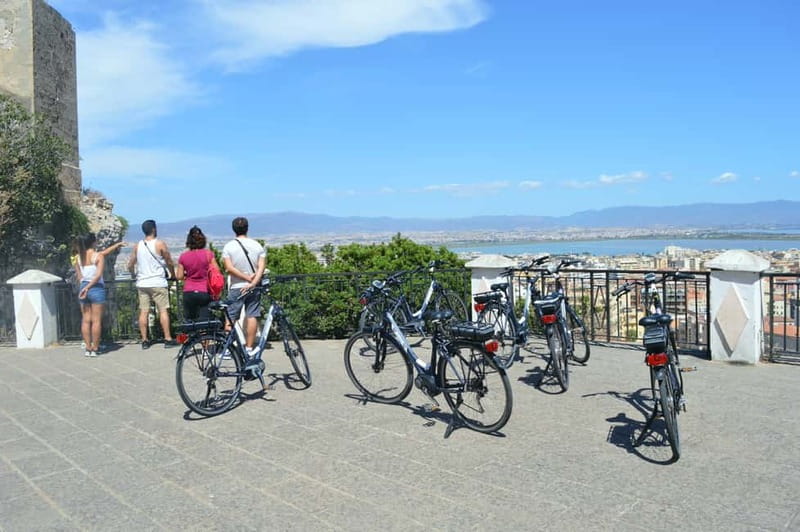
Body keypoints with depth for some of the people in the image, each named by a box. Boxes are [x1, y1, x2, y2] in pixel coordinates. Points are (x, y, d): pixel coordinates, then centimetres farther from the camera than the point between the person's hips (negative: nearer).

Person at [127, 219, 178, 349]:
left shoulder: (137, 246, 7)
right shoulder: (160, 244, -6)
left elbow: (130, 266, 9)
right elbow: (169, 263, -1)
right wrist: (173, 275, 15)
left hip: (141, 283, 4)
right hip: (158, 283, -4)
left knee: (143, 312, 5)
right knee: (163, 310, 0)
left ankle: (144, 340, 9)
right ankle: (168, 339, 0)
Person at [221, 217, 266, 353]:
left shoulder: (228, 247, -3)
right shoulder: (257, 246, 2)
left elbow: (229, 268, -12)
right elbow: (261, 267, -8)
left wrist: (247, 277, -10)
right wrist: (252, 282, -15)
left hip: (236, 287, -2)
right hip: (253, 287, 2)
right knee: (252, 316, 5)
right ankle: (249, 348, 7)